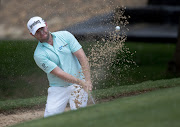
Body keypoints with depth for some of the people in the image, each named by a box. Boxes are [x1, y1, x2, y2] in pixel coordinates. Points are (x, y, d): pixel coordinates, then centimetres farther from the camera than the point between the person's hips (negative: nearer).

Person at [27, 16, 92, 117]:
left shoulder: (65, 35, 1)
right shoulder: (39, 54, -6)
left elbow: (82, 57, -4)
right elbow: (58, 73, -14)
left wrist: (88, 81, -15)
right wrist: (81, 82, -21)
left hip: (78, 86, 0)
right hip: (57, 89, 0)